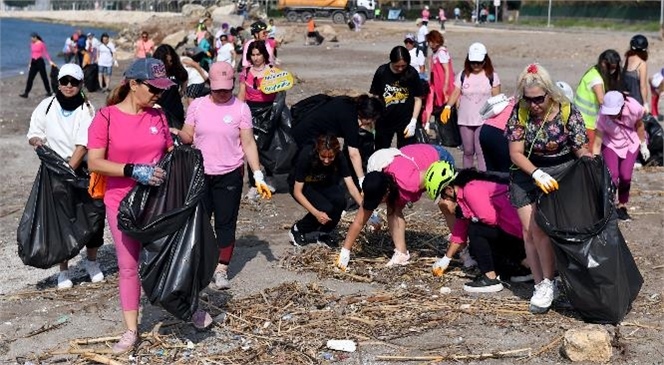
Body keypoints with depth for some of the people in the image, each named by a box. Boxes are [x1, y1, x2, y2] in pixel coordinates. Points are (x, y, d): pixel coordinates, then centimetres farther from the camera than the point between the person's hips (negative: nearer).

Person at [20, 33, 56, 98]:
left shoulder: (41, 44, -10)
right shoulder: (32, 44, 7)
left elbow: (46, 53, -10)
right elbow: (31, 53, 16)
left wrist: (50, 61, -20)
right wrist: (30, 63, 18)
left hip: (40, 61, -5)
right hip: (33, 62, 6)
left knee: (44, 77, 4)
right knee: (30, 78, 3)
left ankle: (49, 92, 17)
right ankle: (26, 93, 4)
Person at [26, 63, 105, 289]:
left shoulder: (87, 110, -6)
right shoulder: (47, 106, 1)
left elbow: (83, 145, -15)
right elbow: (33, 133, 8)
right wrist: (36, 140, -16)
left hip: (81, 169, -1)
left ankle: (92, 262, 23)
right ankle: (63, 270, 12)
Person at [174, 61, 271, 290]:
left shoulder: (240, 108, -4)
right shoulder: (197, 105, 0)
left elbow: (248, 144, -4)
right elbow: (188, 137, 2)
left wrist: (258, 176, -11)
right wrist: (177, 133, -22)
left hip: (230, 175, -2)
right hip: (200, 174, 2)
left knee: (226, 223, 3)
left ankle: (221, 271, 10)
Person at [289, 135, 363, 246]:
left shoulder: (339, 157, -25)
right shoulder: (306, 156, -34)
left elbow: (351, 186, -25)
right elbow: (297, 192, -29)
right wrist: (316, 213, -38)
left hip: (322, 184, 4)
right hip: (301, 185, -4)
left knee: (340, 200, -27)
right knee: (326, 208, -29)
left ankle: (323, 233, -2)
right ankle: (297, 230, -3)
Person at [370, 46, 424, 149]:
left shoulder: (412, 73, -9)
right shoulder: (382, 72, -9)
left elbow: (418, 98, -2)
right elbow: (374, 96, -1)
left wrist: (413, 121, -9)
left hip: (406, 121, -1)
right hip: (384, 121, 1)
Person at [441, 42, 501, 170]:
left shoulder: (492, 76, 0)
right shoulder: (462, 75, 6)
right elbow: (455, 93, 1)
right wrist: (447, 107, -15)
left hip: (484, 121, -3)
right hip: (465, 120, 3)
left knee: (481, 152, -9)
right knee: (468, 151, 12)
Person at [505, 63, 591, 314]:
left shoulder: (568, 113, -15)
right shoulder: (520, 112, -9)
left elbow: (582, 151, -7)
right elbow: (516, 153, -8)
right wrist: (537, 174, -23)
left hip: (561, 172, -3)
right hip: (527, 173, 3)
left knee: (541, 228, -16)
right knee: (528, 230, -1)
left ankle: (547, 284, 0)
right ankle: (540, 285, 11)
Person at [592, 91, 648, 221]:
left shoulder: (634, 108, -31)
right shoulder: (602, 117, -33)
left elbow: (639, 126, -8)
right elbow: (597, 143, -26)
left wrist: (643, 146, 4)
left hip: (630, 143, 1)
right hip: (610, 144, -1)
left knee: (625, 176, -7)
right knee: (612, 175, -15)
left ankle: (622, 206, 15)